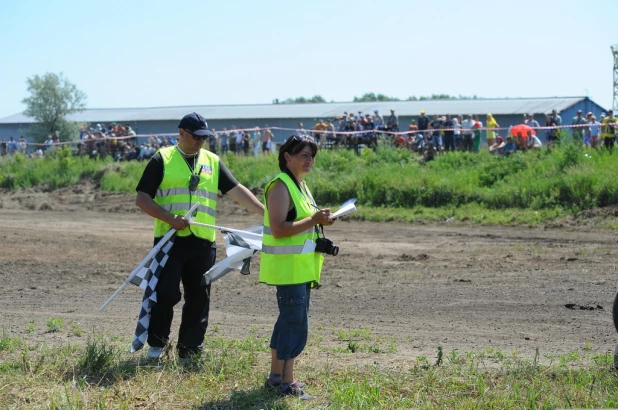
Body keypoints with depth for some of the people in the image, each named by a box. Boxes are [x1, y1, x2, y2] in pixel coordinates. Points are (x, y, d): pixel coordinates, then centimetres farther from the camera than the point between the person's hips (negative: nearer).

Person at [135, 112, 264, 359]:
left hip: (202, 243, 4)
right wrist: (170, 219, -15)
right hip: (170, 240, -4)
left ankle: (189, 353, 14)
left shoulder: (213, 161, 13)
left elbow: (237, 191, 10)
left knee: (198, 297, 5)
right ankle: (156, 343, 11)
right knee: (167, 292, -9)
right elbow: (142, 199, -3)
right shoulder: (162, 160, 1)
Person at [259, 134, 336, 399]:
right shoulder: (281, 186, -15)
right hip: (288, 266, -10)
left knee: (289, 321, 15)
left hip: (301, 266, 10)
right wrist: (313, 220, -23)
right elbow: (278, 229, -23)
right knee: (296, 325, -9)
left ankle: (276, 376, 25)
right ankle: (286, 383, -4)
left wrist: (319, 220, 10)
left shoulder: (300, 185, 15)